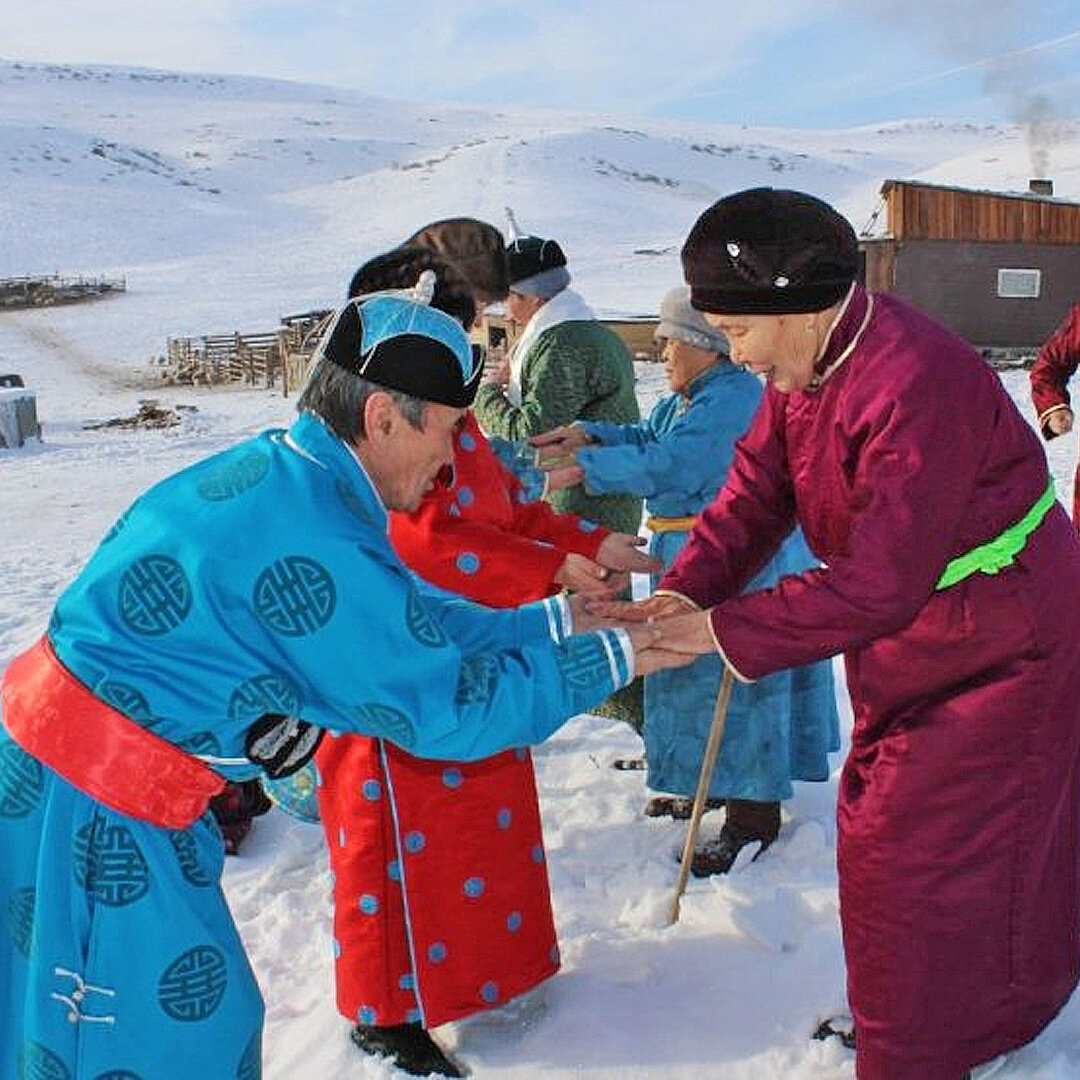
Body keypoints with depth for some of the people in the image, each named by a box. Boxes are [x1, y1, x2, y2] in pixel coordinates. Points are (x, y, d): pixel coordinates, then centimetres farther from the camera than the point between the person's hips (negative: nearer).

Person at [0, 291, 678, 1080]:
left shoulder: (284, 477, 2)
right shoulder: (312, 543, -28)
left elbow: (421, 624, 8)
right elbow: (452, 710, -19)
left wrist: (557, 619, 9)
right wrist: (610, 660, -10)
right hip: (88, 805, -9)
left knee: (200, 1010, 20)